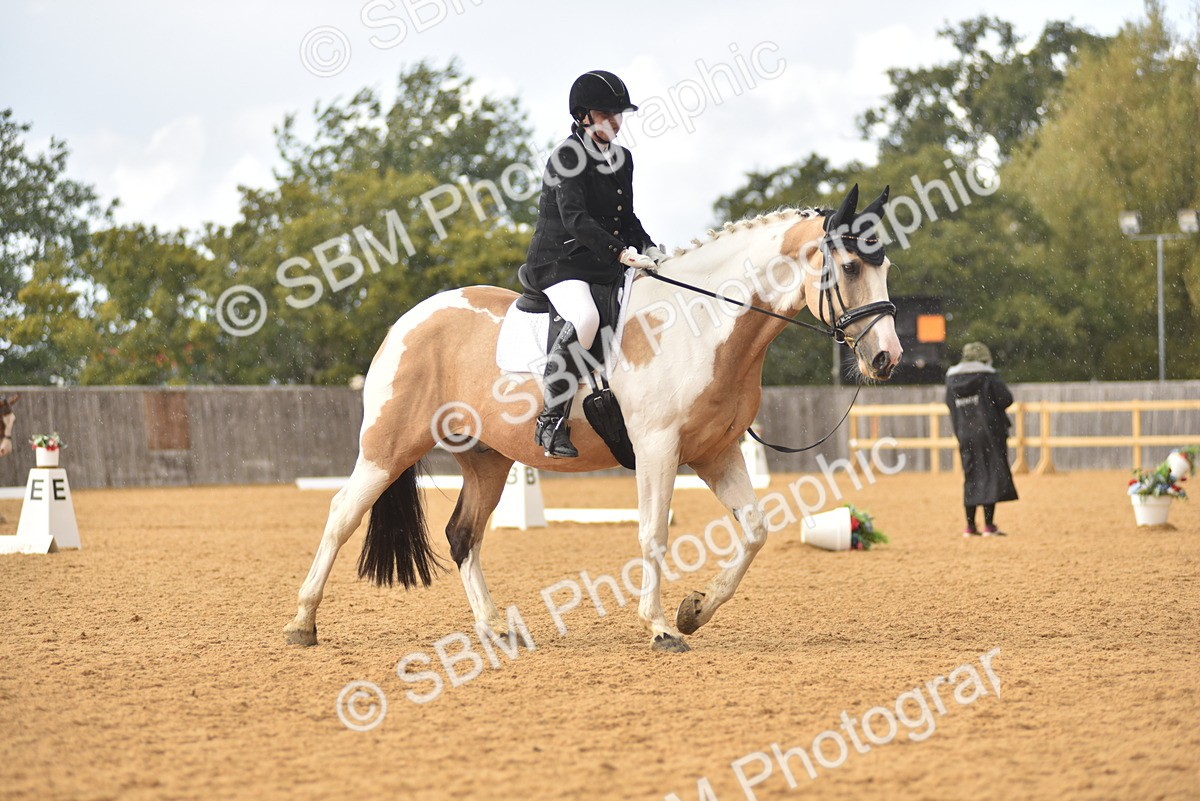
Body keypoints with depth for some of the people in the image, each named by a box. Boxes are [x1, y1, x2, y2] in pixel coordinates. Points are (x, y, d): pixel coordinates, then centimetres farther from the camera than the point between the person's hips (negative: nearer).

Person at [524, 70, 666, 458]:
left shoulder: (622, 158, 13)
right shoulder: (567, 157, -11)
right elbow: (575, 218, -23)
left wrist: (648, 249, 1)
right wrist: (620, 252, -33)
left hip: (606, 267, 8)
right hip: (559, 262, -8)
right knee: (584, 318, -36)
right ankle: (551, 420, -30)